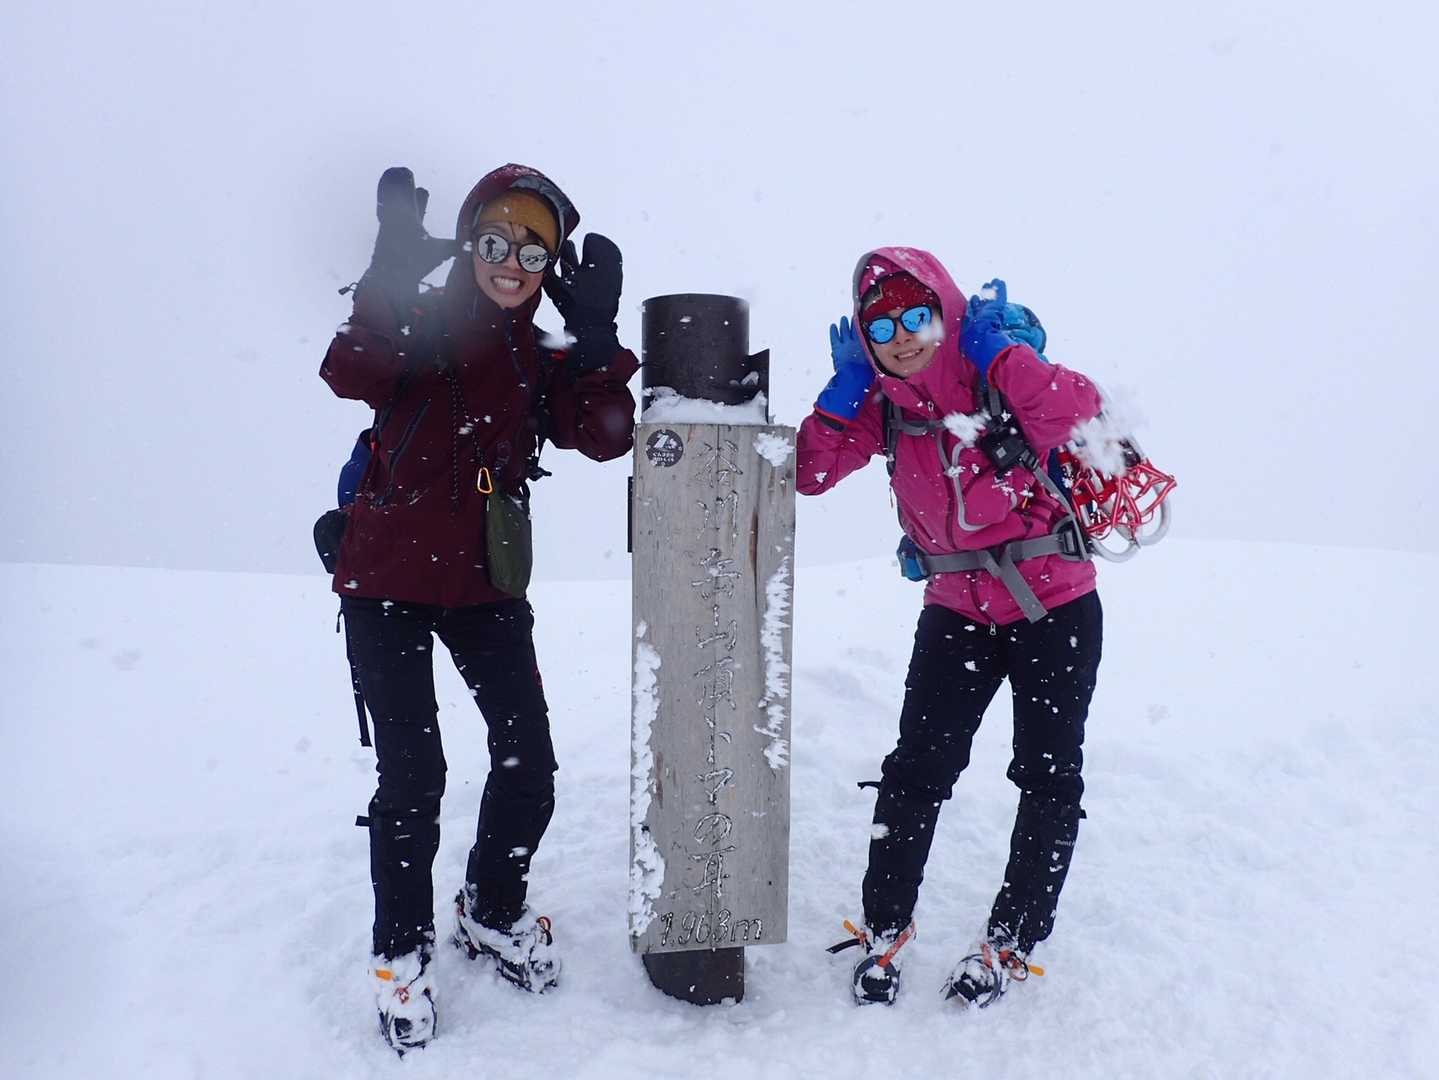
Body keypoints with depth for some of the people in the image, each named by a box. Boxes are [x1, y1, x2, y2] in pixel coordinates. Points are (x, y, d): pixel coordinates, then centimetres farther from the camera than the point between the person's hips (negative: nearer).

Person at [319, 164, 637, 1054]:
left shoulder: (543, 362, 7)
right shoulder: (417, 325, -4)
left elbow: (605, 438, -10)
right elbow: (349, 374, -25)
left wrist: (596, 334, -18)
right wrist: (389, 274, -35)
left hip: (488, 587, 4)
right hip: (387, 580, -3)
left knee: (529, 763, 3)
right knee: (413, 776, -3)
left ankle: (493, 911, 30)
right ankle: (403, 950, 21)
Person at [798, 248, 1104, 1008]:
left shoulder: (997, 372, -14)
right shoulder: (883, 404, -2)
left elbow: (1076, 409, -29)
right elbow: (811, 471, -7)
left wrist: (996, 349, -25)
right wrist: (845, 385, -12)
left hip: (1054, 607, -2)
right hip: (957, 610, 3)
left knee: (1049, 777, 7)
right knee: (917, 769, 0)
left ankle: (1011, 941, 26)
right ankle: (884, 929, 20)